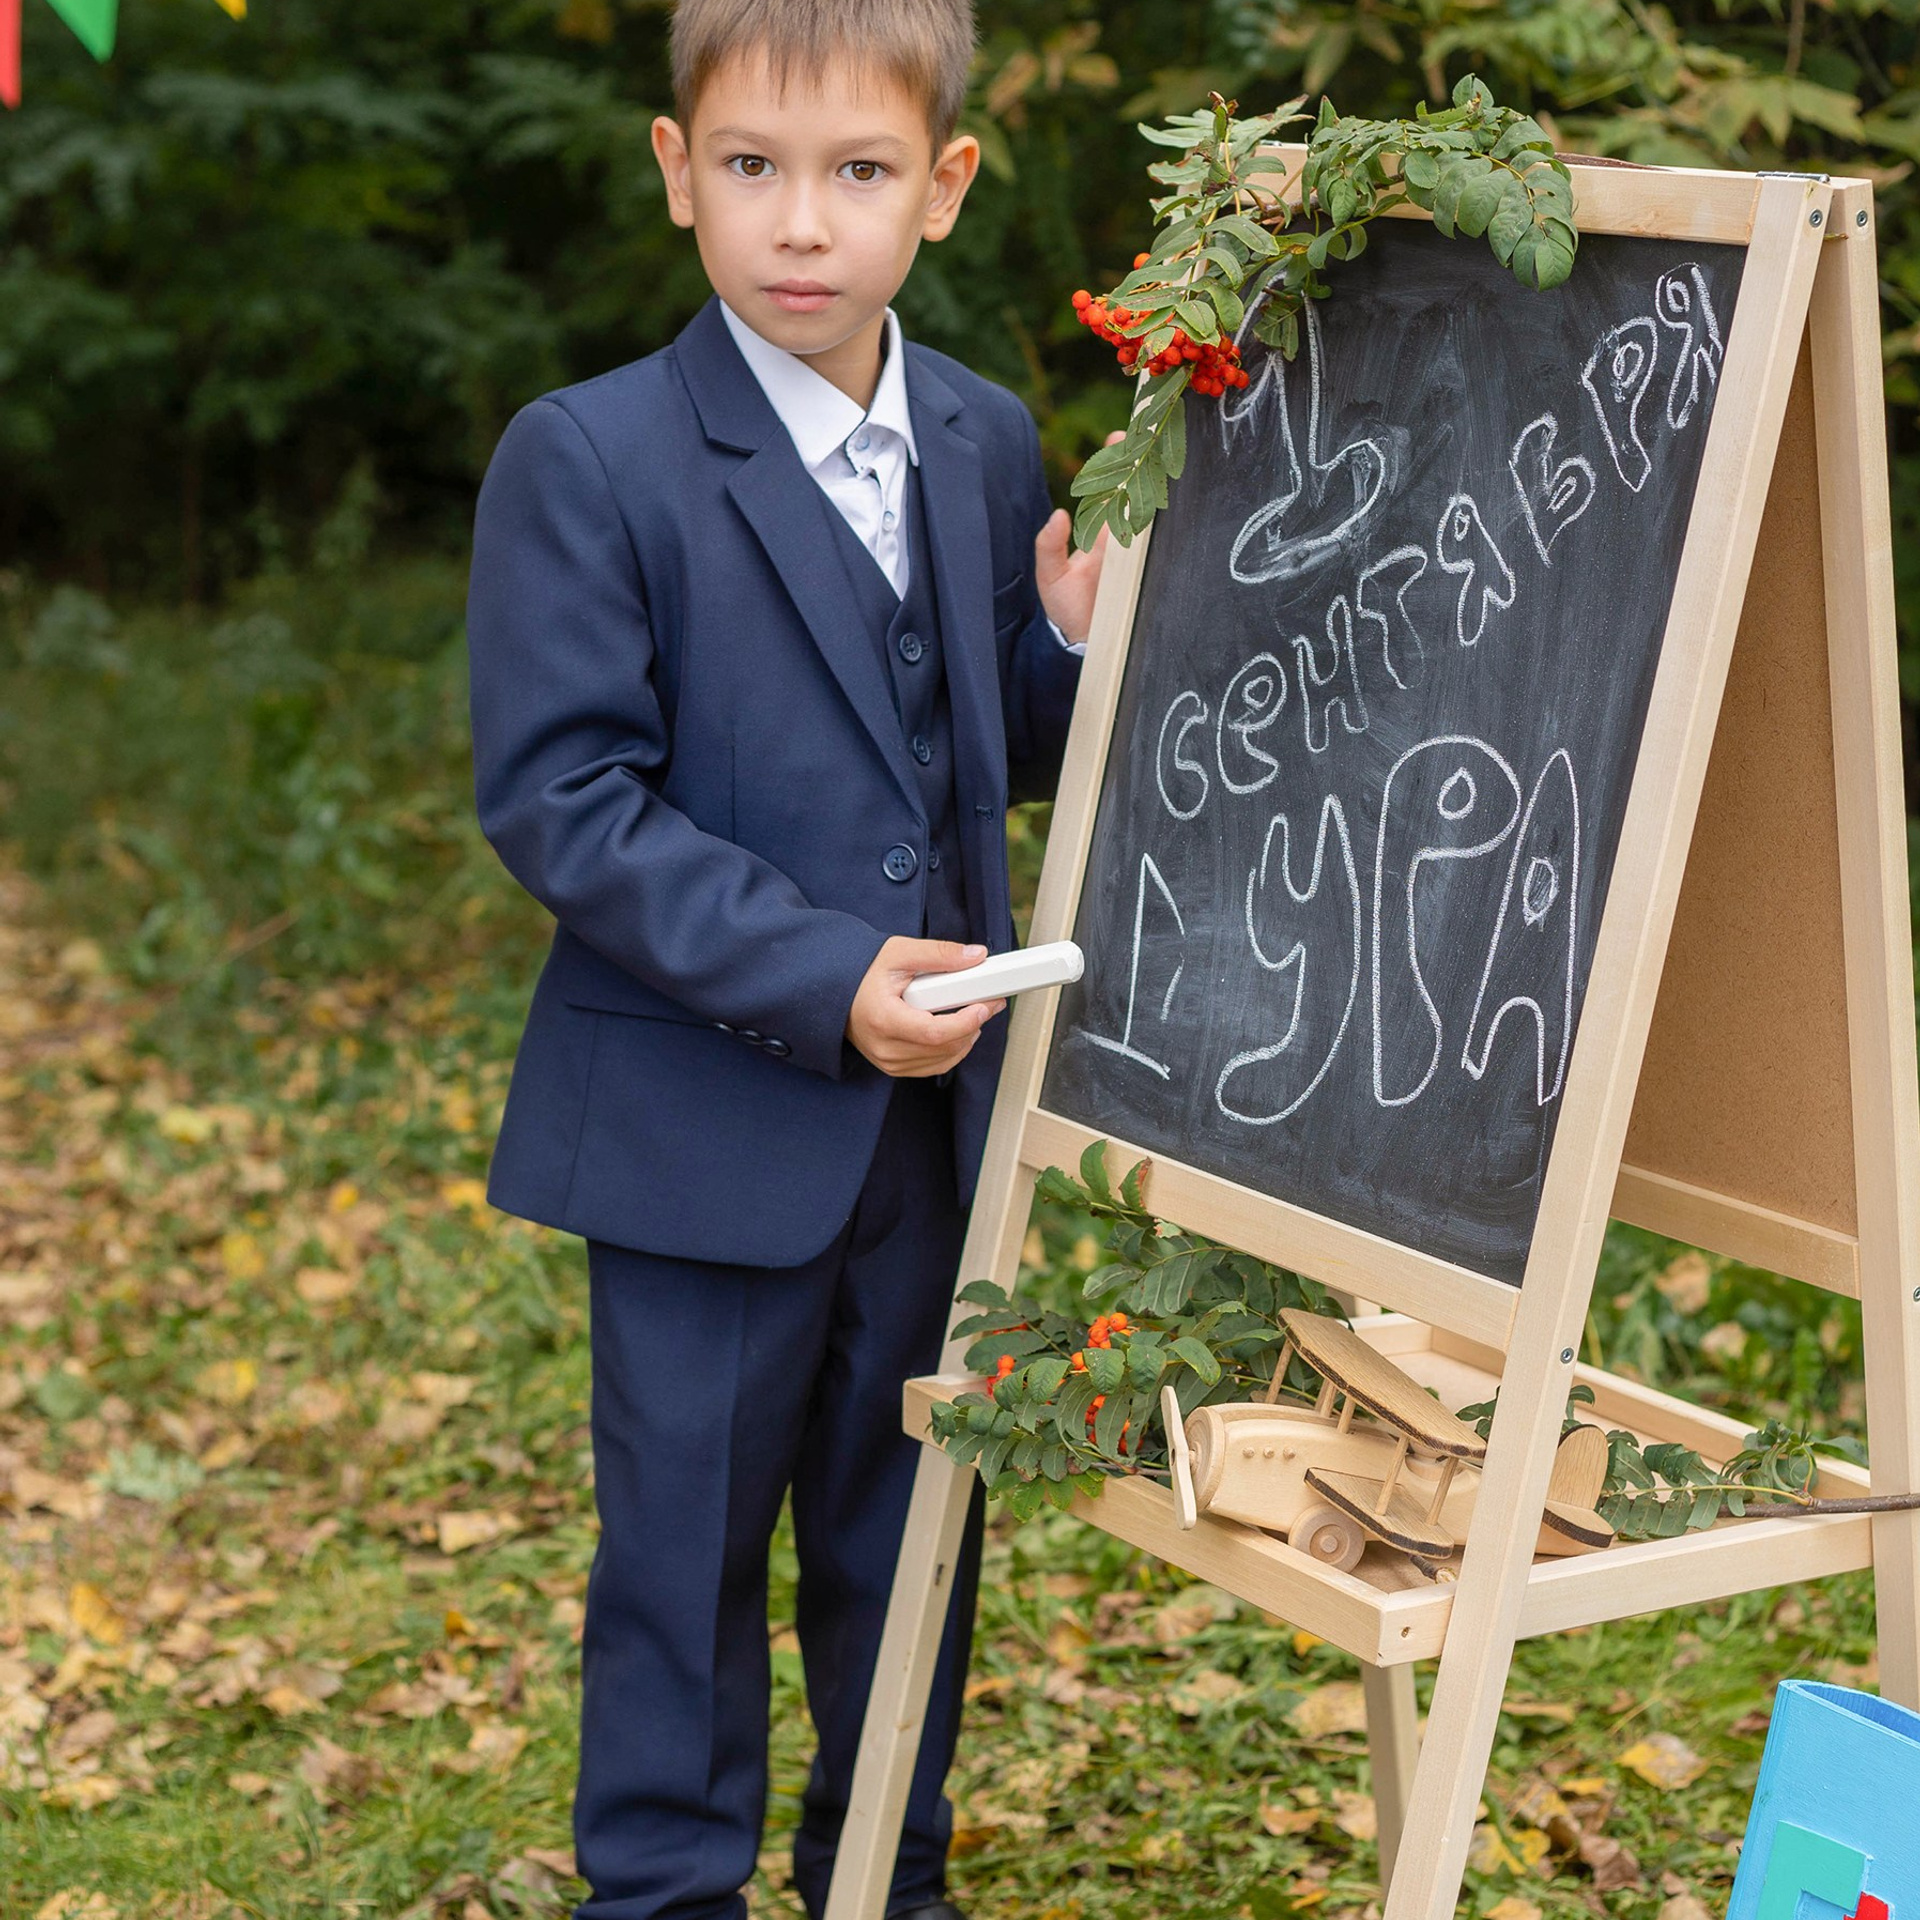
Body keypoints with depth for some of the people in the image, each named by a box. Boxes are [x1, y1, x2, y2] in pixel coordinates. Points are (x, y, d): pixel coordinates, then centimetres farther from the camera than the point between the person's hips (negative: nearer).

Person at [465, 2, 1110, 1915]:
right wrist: (820, 977, -23)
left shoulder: (984, 443, 4)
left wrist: (1072, 641, -9)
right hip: (707, 1125, -5)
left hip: (935, 1107, 5)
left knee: (910, 1521, 18)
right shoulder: (585, 461, -13)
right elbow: (557, 799, -17)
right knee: (686, 1535, 7)